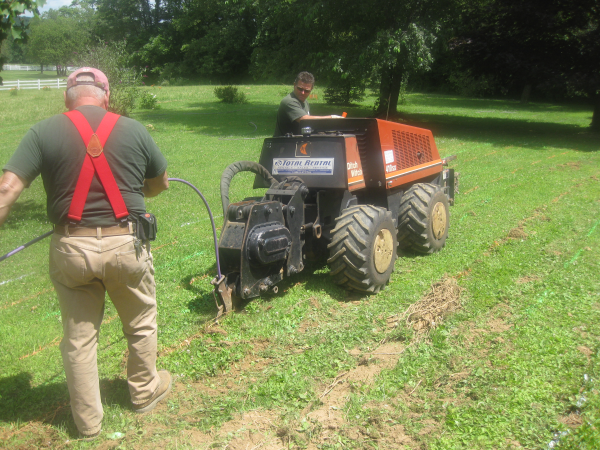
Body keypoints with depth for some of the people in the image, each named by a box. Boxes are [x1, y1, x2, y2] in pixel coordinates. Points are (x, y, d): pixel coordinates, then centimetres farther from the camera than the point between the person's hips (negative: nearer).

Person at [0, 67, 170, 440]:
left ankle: (88, 421, 30)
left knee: (79, 337, 16)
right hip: (125, 244, 0)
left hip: (71, 248, 1)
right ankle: (145, 392, 41)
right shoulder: (133, 130, 1)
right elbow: (160, 183, 14)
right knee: (141, 324, 22)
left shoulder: (43, 132, -2)